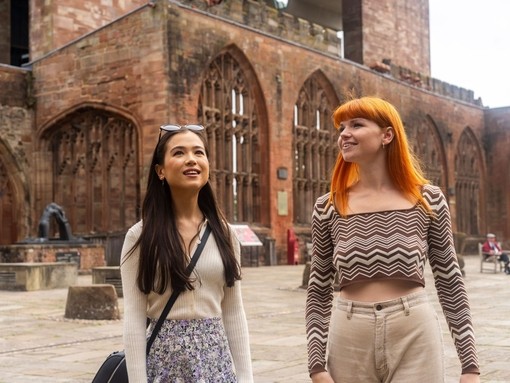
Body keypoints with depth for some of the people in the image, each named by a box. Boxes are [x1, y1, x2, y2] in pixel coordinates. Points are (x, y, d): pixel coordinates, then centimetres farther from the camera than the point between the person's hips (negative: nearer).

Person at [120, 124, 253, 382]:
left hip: (216, 359, 3)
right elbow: (134, 320, -8)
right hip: (165, 359, -2)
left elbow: (234, 313, 4)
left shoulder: (223, 233, 3)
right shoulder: (141, 236, -6)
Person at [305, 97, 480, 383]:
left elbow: (451, 285, 4)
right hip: (349, 342, 1)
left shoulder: (428, 200, 0)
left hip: (415, 339, -1)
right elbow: (319, 293, 5)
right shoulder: (328, 207, 2)